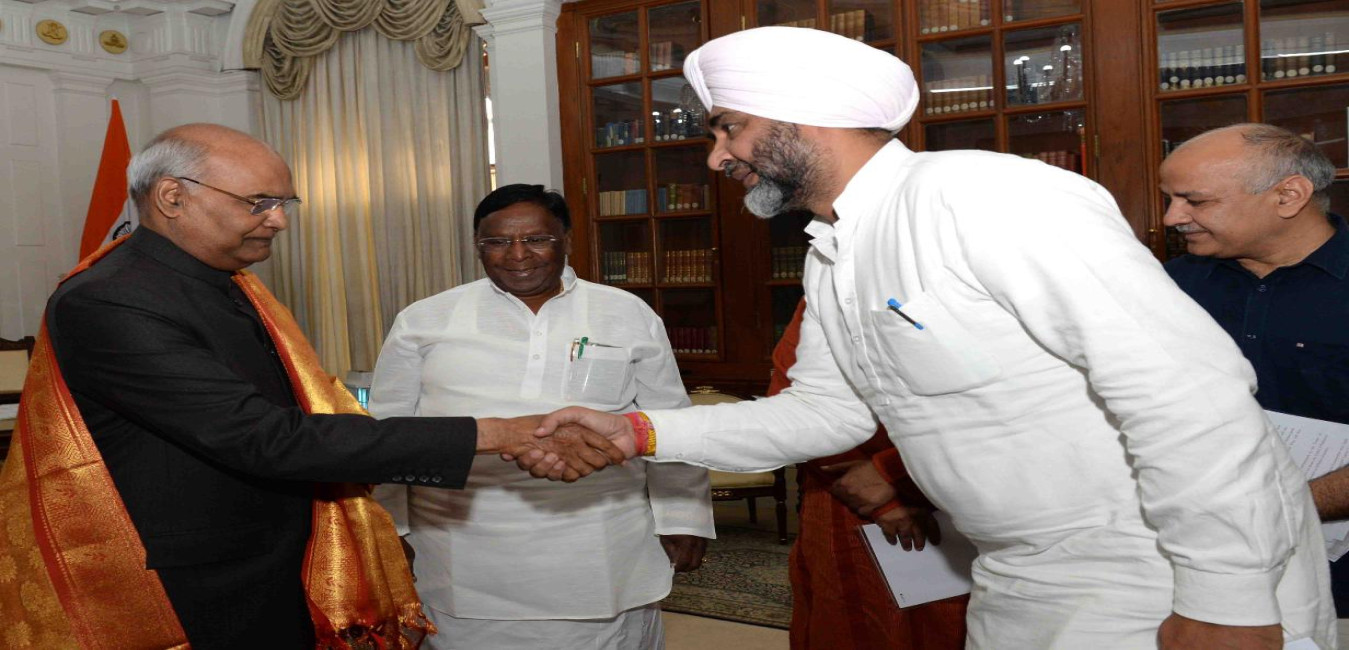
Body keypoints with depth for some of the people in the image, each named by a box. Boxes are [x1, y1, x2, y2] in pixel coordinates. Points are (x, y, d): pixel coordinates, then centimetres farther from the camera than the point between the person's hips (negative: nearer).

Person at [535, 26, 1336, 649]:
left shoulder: (978, 195, -24)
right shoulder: (830, 258, 6)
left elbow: (1189, 388, -26)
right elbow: (825, 409, 10)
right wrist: (642, 431, 1)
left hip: (1171, 582, -8)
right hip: (1022, 583, 9)